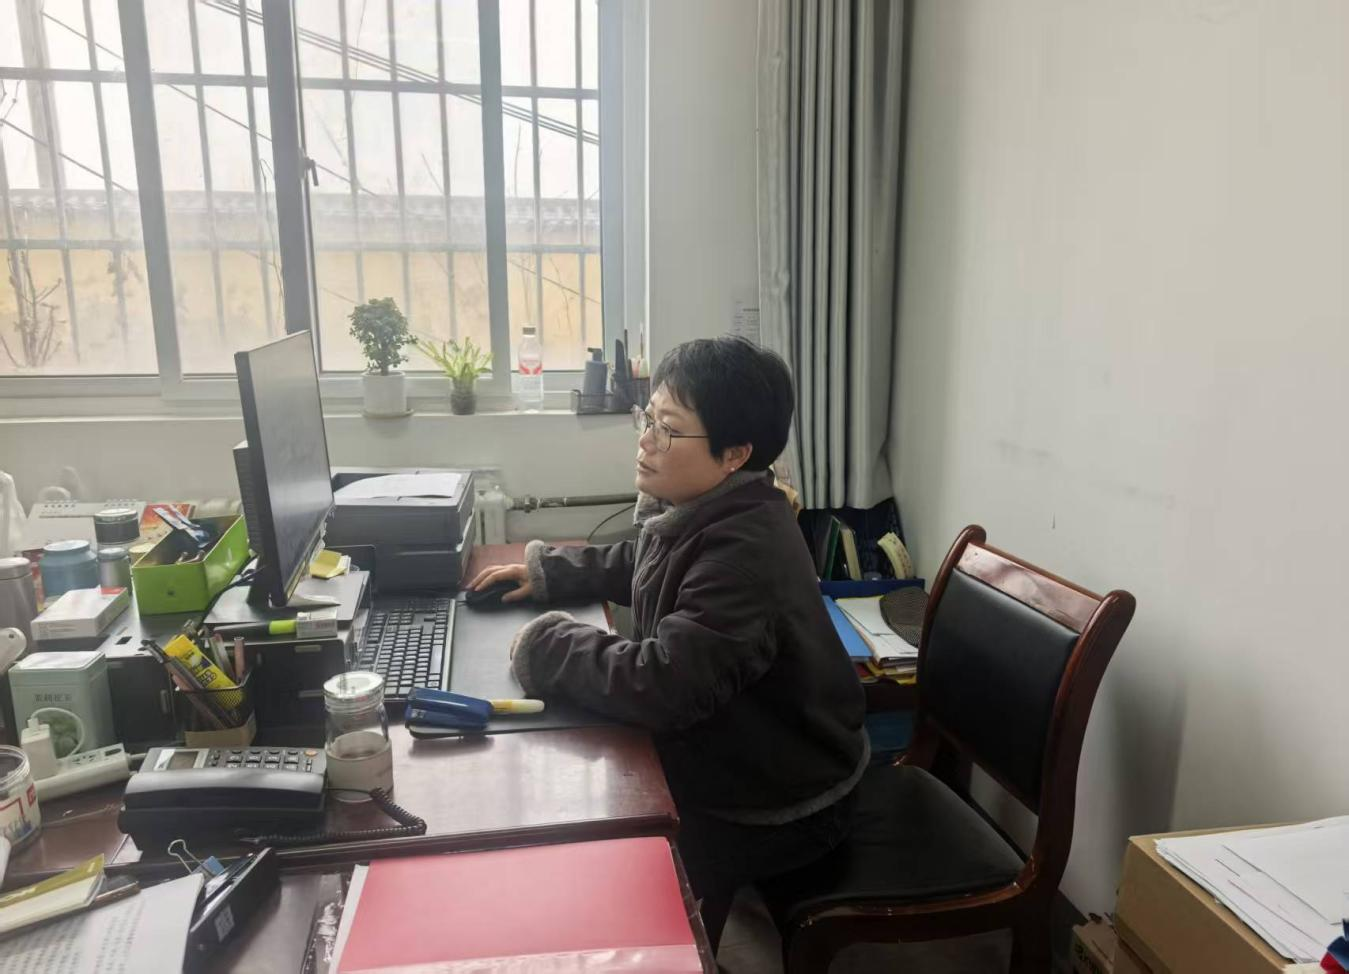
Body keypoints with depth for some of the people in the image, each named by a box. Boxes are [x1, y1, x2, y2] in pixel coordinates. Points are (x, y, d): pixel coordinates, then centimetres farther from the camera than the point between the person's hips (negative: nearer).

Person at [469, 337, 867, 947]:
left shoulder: (745, 554, -33)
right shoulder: (699, 511, -3)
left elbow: (664, 686, -38)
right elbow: (637, 565, 19)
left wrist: (547, 644, -25)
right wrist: (543, 572, 8)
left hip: (780, 804, -8)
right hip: (727, 758, 9)